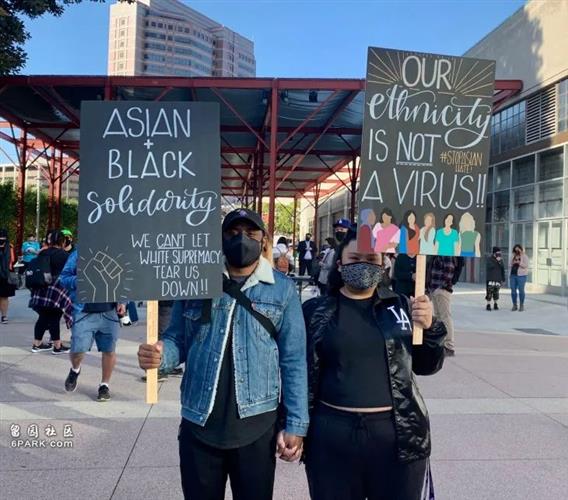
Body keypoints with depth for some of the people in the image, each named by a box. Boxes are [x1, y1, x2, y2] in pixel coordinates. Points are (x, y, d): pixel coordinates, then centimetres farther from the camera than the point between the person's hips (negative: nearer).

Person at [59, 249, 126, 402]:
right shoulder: (77, 255, 0)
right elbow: (63, 278, 1)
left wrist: (122, 302, 1)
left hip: (109, 312, 2)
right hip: (84, 313, -1)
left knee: (109, 350, 6)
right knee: (77, 349, -5)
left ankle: (105, 385, 27)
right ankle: (75, 370, 31)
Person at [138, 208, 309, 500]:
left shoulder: (282, 289, -3)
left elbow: (293, 361, -2)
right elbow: (178, 340, 5)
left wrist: (295, 424, -5)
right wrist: (159, 354, -17)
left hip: (257, 425, -1)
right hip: (198, 424, 2)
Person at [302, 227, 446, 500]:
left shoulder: (401, 307, 4)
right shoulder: (316, 311, 0)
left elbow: (426, 366, 8)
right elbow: (301, 374, 3)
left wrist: (429, 328, -9)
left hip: (399, 434, 1)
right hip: (332, 436, -1)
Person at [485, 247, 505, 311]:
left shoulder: (500, 260, 12)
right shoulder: (489, 259, -2)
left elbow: (502, 270, 15)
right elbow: (490, 266, -20)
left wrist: (503, 279, 13)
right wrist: (496, 261, -21)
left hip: (498, 279, 4)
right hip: (490, 279, -4)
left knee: (496, 292, 5)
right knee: (489, 292, -8)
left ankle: (495, 304, 16)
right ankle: (488, 305, -1)